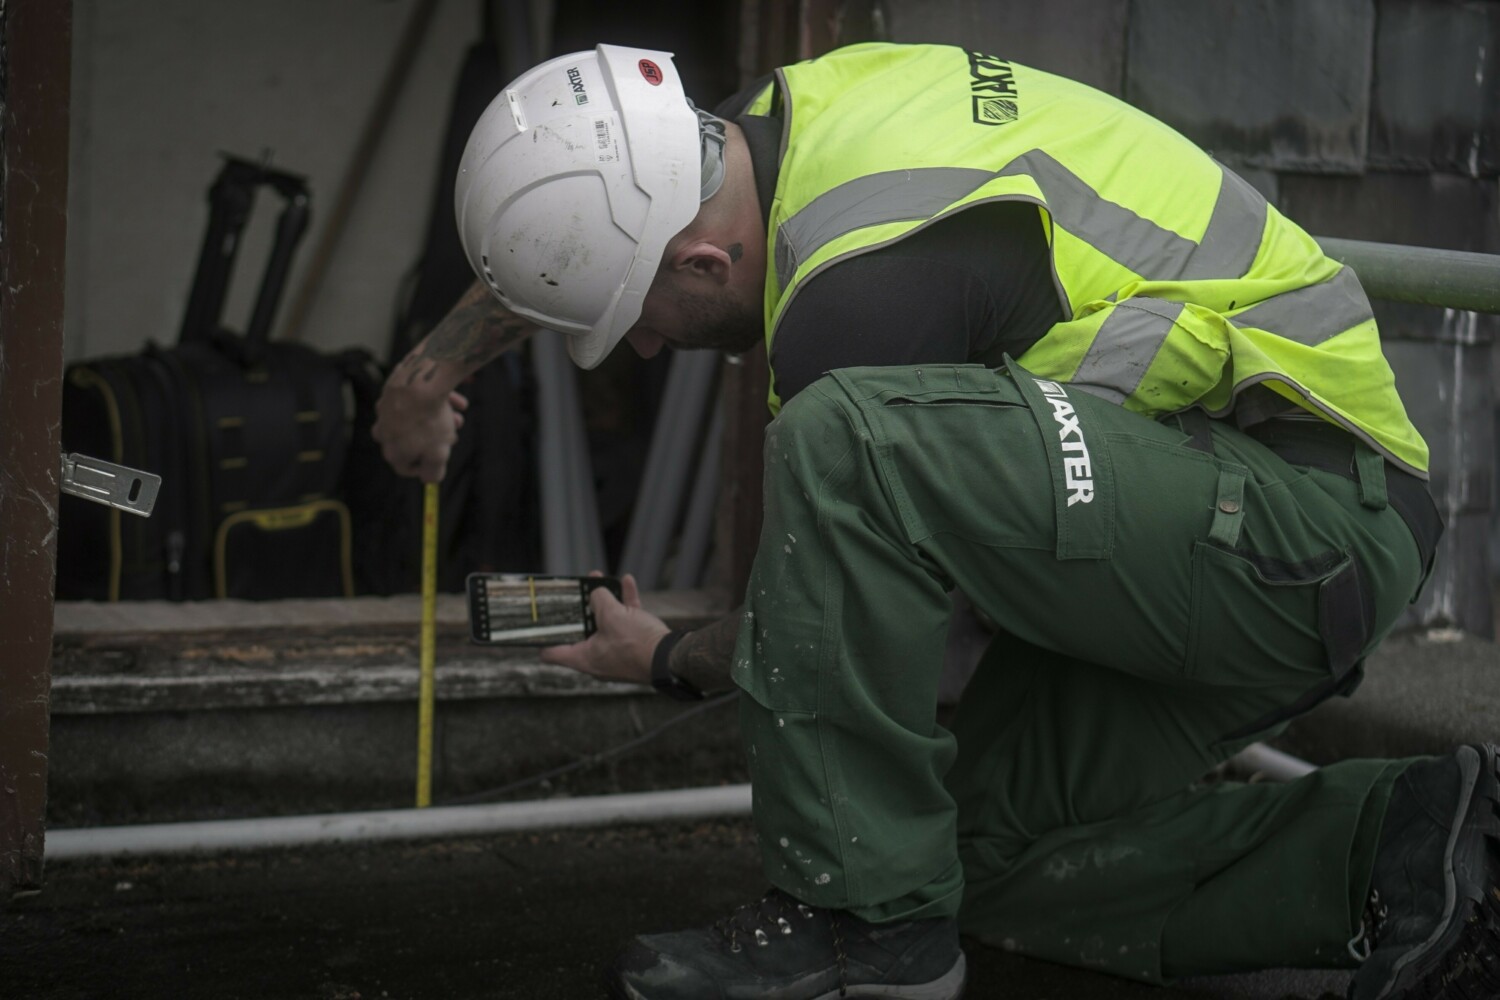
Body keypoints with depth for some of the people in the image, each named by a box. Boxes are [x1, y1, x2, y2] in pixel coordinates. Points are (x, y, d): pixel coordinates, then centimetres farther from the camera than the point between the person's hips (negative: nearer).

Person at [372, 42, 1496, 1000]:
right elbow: (571, 218, 25)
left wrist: (668, 660, 10)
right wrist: (441, 358, 26)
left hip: (1315, 515, -10)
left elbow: (848, 567, -8)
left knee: (846, 440, -29)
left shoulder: (863, 290, -24)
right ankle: (1401, 842, 8)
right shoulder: (795, 108, 2)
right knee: (992, 857, 13)